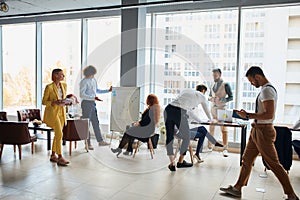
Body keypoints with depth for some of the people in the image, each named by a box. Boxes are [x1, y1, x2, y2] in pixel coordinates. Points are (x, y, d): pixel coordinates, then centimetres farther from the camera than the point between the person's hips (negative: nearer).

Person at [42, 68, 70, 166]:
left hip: (61, 112, 7)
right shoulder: (49, 87, -12)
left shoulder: (64, 85, 7)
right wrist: (55, 102, -22)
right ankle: (60, 158, -7)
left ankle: (53, 155, 24)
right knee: (59, 134, -12)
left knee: (57, 134, 12)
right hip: (52, 112, -7)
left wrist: (65, 102, -2)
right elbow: (44, 102, -7)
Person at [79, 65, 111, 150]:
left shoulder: (94, 80, 11)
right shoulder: (84, 82, -12)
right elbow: (82, 94, -19)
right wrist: (93, 97, -28)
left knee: (96, 122, 12)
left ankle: (100, 141, 19)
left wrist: (108, 90, 17)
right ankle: (88, 143, 7)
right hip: (86, 103, -8)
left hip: (93, 103, 8)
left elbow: (97, 90, 23)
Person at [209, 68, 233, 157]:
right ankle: (209, 146, 15)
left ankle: (225, 149, -3)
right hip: (213, 109, 5)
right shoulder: (213, 85, 13)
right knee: (211, 128, 6)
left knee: (224, 129, -5)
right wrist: (210, 98, -5)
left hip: (222, 109, -5)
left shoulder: (225, 85, -3)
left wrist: (222, 100, -20)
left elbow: (231, 97, -3)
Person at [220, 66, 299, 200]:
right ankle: (237, 189, 22)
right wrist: (248, 114, 10)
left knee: (273, 163, 0)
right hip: (257, 130, 10)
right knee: (247, 159, 13)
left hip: (264, 131, -10)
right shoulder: (266, 89, 14)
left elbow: (269, 115, -26)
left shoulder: (267, 90, -18)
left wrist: (248, 116, -19)